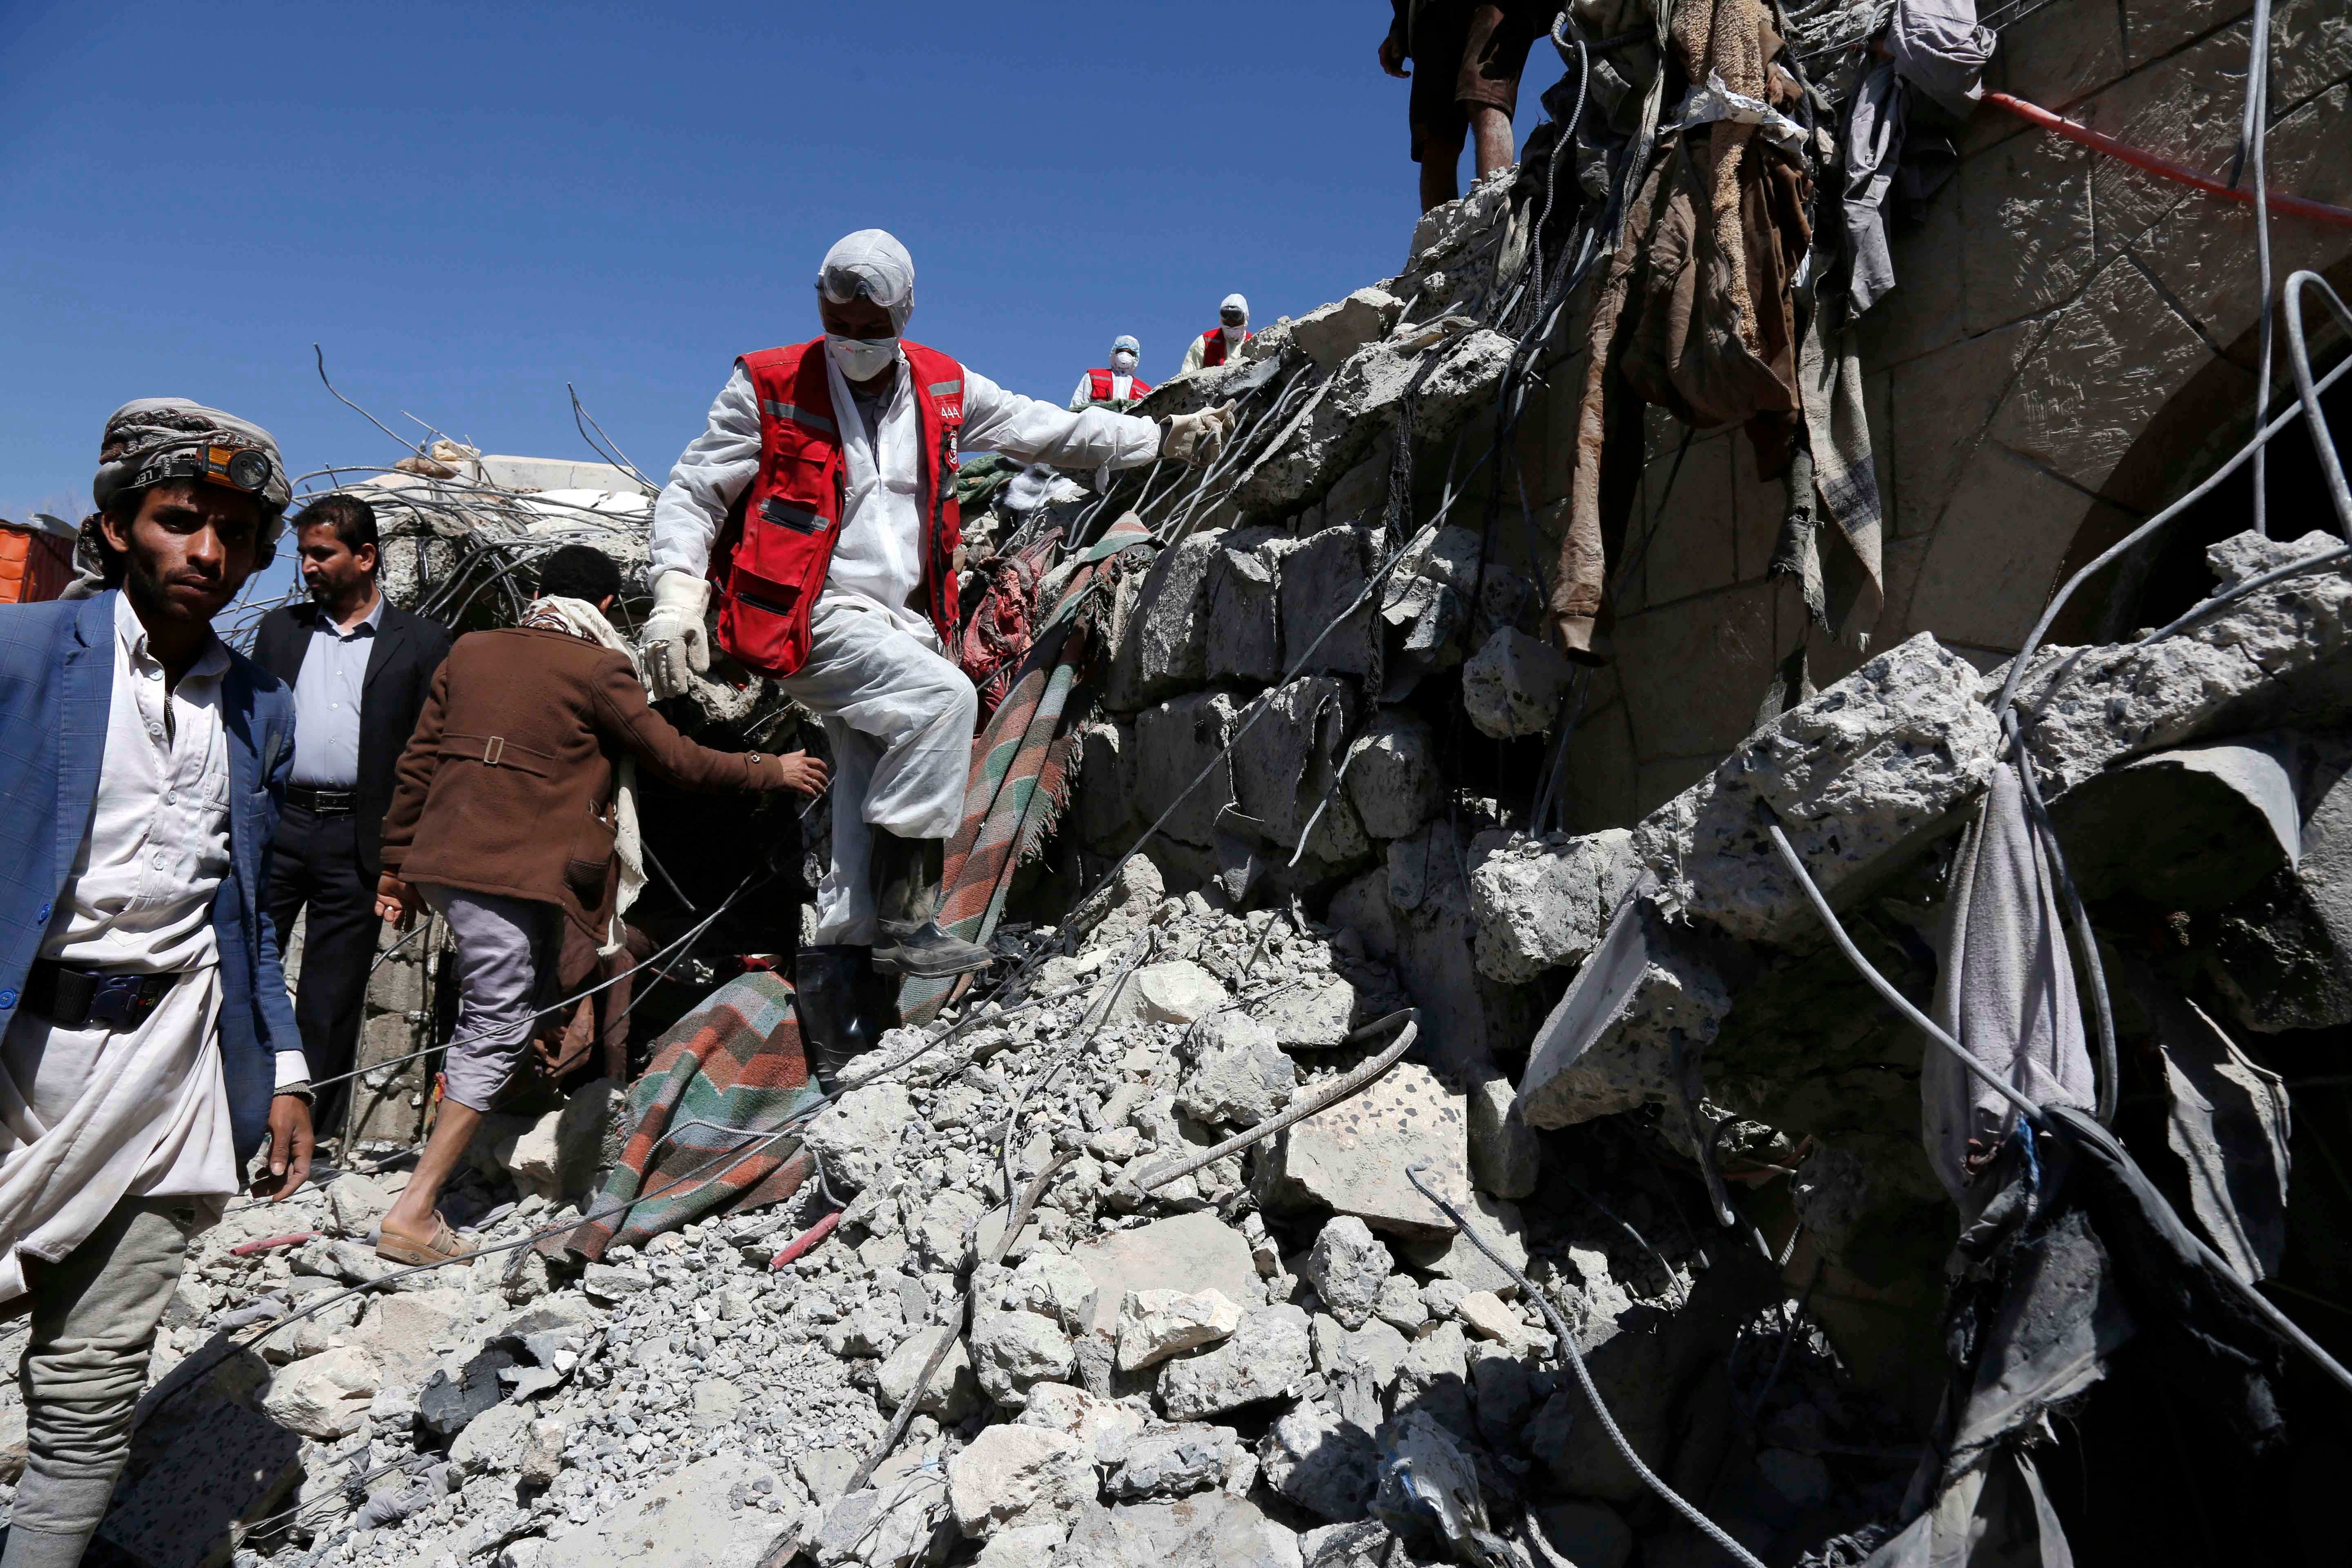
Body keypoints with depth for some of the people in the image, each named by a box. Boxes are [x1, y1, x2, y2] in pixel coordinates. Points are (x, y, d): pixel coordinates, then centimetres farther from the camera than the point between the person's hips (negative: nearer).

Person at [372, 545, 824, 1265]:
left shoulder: (470, 650, 13)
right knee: (499, 1027, -2)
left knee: (493, 1009, 23)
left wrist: (398, 861, 20)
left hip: (442, 857, 7)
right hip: (511, 871, -7)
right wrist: (773, 770, 10)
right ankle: (413, 1211, -1)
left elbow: (417, 760, 13)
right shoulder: (598, 667, -4)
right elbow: (678, 760, -2)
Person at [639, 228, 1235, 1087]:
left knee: (870, 806, 3)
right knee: (945, 697, -29)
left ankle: (832, 986, 12)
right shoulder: (770, 387, -1)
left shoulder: (944, 390, 9)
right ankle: (904, 918, -21)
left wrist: (1166, 437, 12)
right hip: (811, 620, -5)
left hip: (904, 626, 5)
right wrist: (676, 597, -12)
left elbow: (1051, 431, 15)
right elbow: (691, 494, 2)